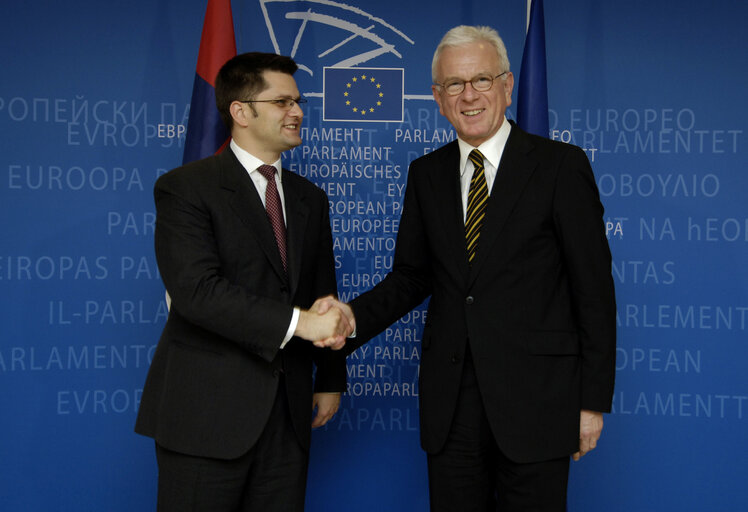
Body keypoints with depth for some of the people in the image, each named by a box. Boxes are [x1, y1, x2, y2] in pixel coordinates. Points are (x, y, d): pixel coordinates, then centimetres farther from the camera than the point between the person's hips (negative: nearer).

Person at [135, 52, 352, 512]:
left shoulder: (310, 198, 16)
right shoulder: (185, 188, -6)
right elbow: (196, 290, -19)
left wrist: (331, 378, 15)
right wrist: (296, 321, -22)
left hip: (287, 411, 6)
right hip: (207, 411, -5)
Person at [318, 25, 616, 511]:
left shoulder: (561, 165, -5)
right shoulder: (426, 174, 9)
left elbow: (594, 289, -5)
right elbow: (411, 276, 12)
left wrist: (593, 399, -7)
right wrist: (355, 317, -8)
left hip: (534, 398, -4)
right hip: (450, 399, 4)